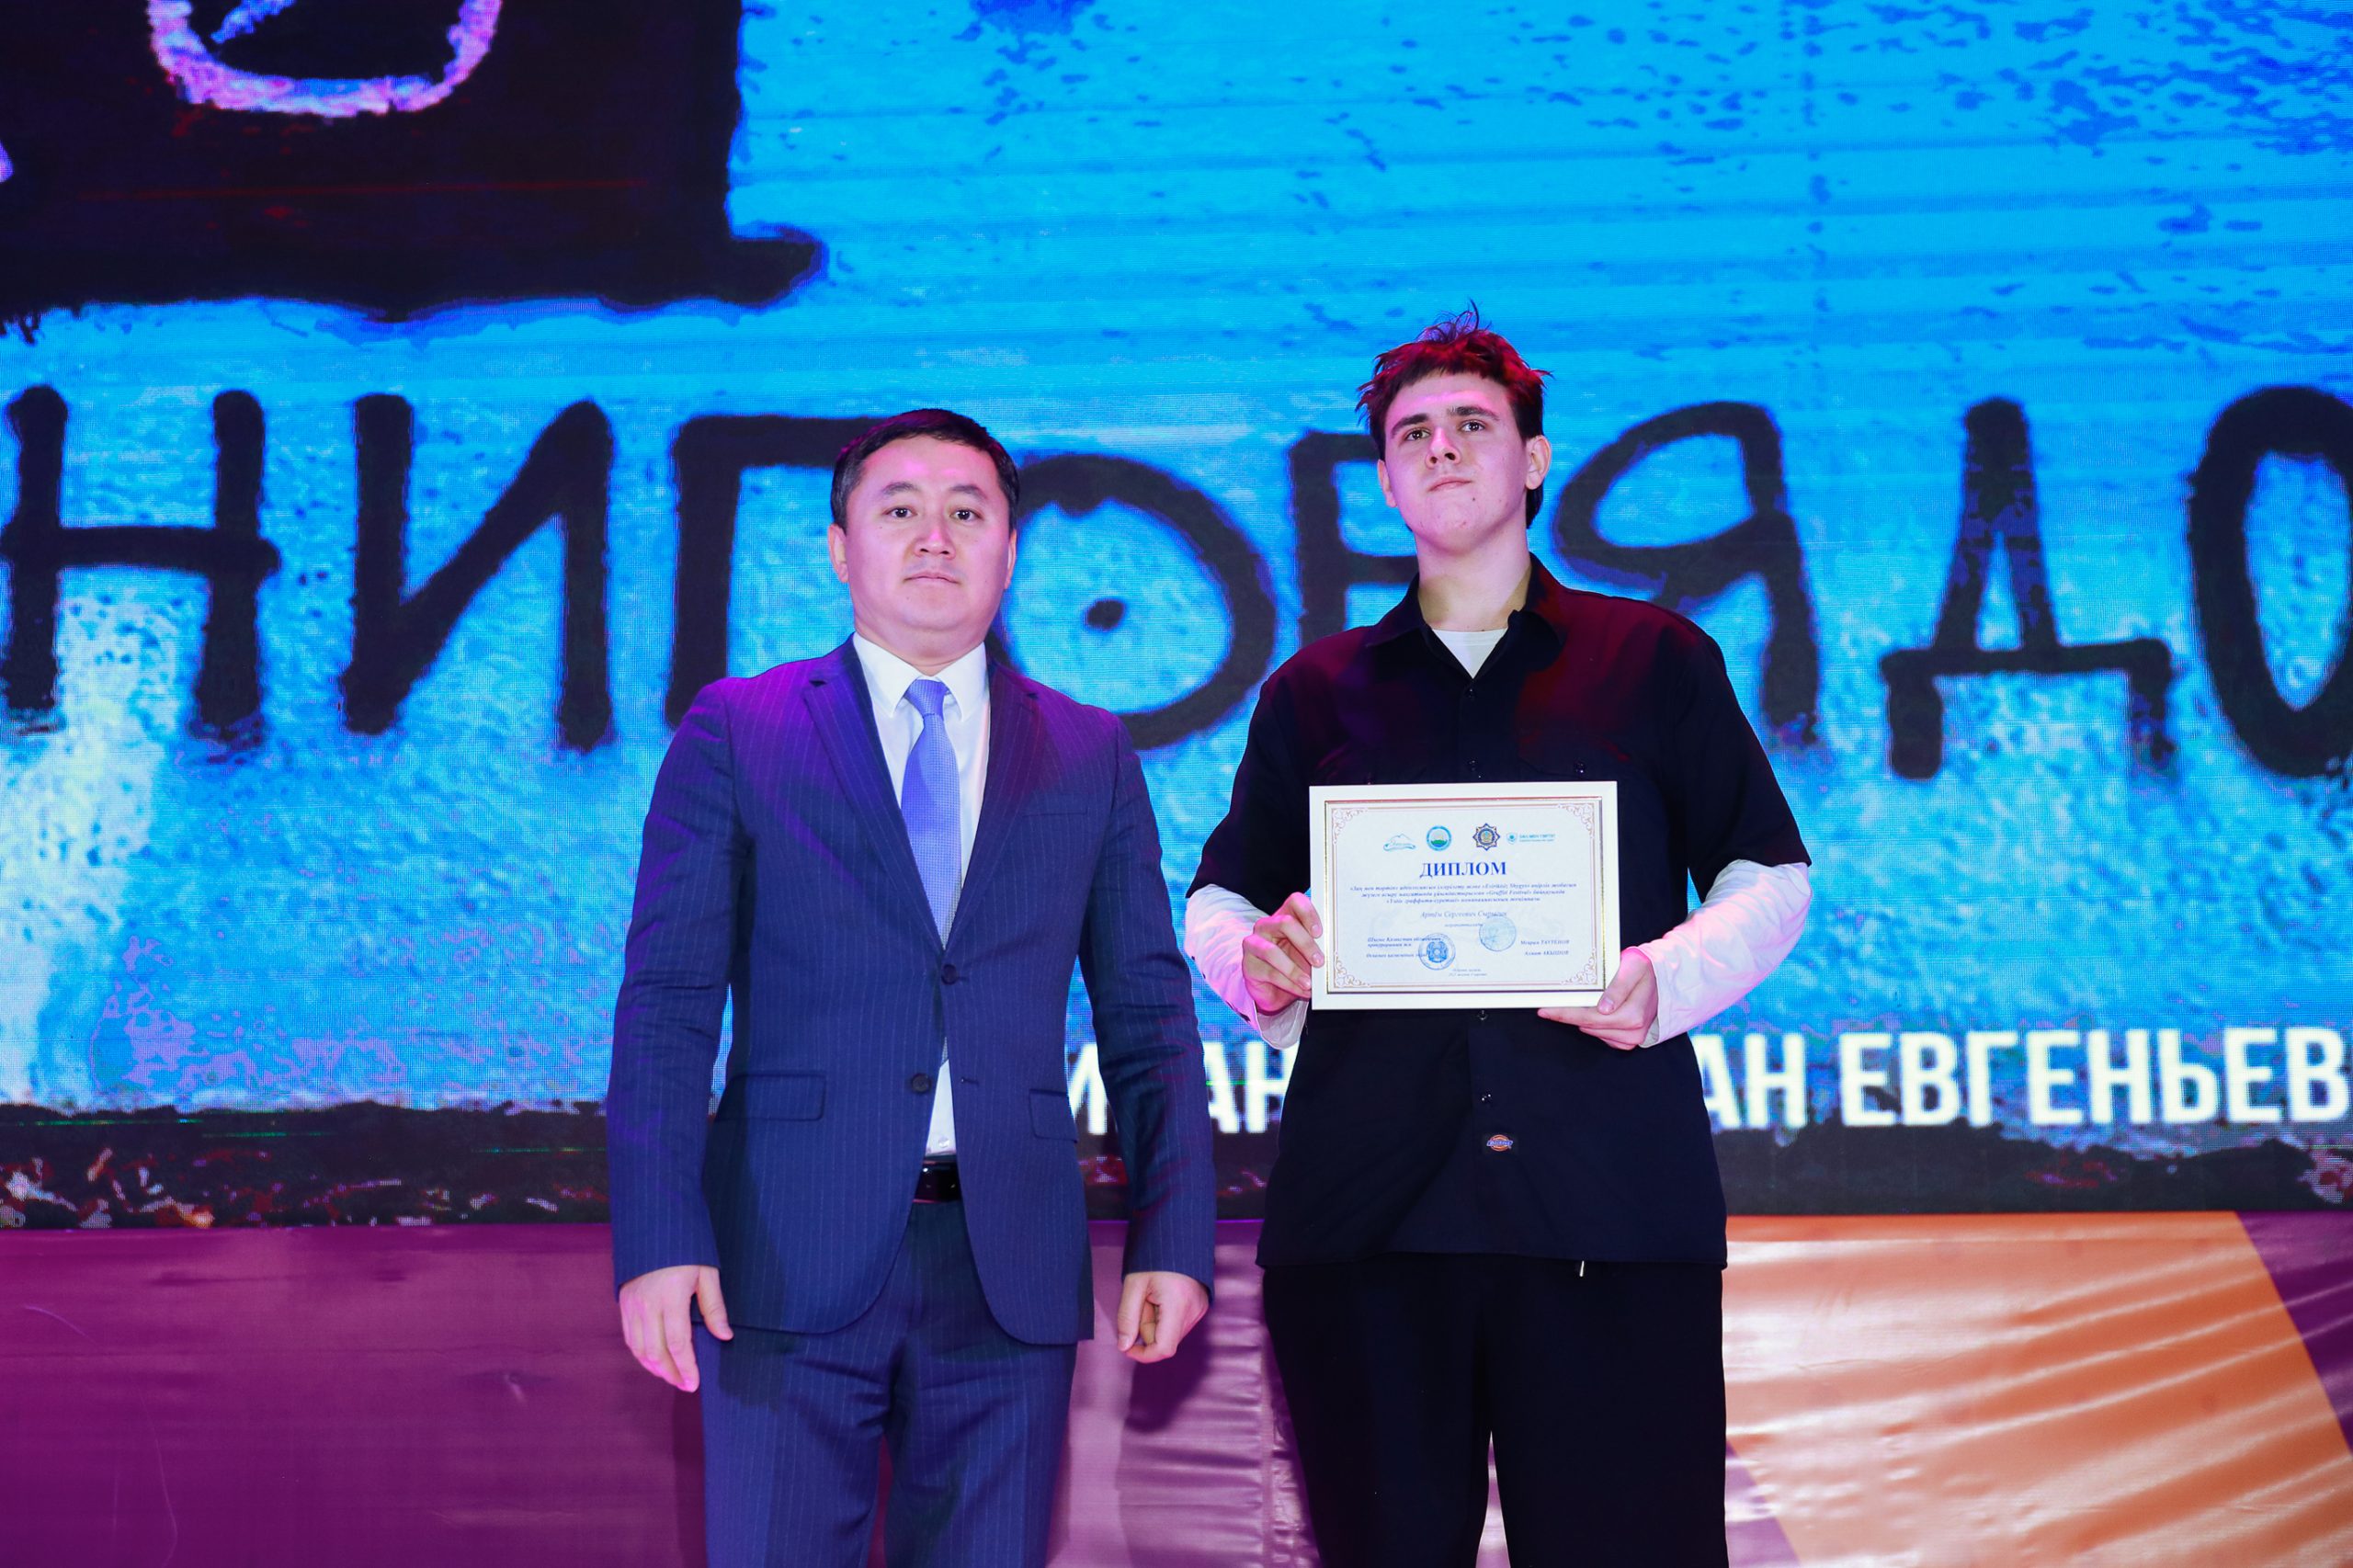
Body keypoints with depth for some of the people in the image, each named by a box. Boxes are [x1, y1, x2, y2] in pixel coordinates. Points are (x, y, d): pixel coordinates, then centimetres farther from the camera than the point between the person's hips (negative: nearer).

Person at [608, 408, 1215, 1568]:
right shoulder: (734, 732, 5)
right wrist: (658, 1240, -11)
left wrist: (1173, 1240, 0)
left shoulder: (1090, 756, 11)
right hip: (790, 1258, -2)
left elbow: (1149, 1014, 10)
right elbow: (667, 999, -1)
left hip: (1009, 1272, 2)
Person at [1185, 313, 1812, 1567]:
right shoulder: (1316, 692, 19)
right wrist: (1255, 961, -5)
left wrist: (1667, 979, -8)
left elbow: (1770, 877, 13)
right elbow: (1217, 900, 19)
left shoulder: (1656, 663, 15)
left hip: (1611, 1205, -1)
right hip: (1363, 1213, 2)